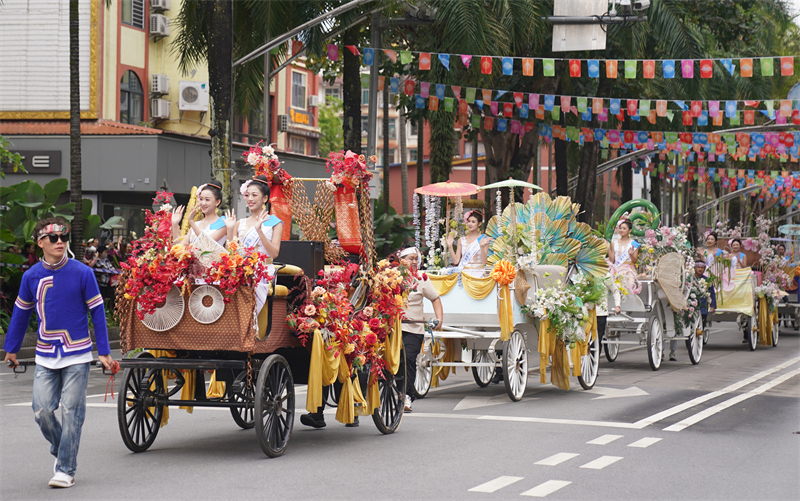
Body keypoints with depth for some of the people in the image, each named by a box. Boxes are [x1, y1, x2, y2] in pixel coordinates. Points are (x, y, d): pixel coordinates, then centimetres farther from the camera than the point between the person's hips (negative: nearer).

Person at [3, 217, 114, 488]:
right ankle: (60, 450, 26)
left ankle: (66, 469, 8)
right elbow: (21, 313, 14)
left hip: (77, 356, -3)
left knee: (71, 413, -1)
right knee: (42, 411, -2)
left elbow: (97, 312, -2)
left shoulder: (82, 273, -8)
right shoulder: (31, 276, 1)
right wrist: (11, 349, 19)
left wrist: (104, 352, -4)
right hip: (45, 358, 3)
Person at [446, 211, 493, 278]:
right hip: (463, 272, 2)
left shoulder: (484, 239, 4)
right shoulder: (461, 240, 13)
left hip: (477, 274, -2)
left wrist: (482, 246, -16)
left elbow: (484, 262, -4)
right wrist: (450, 246, -1)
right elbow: (456, 261, 8)